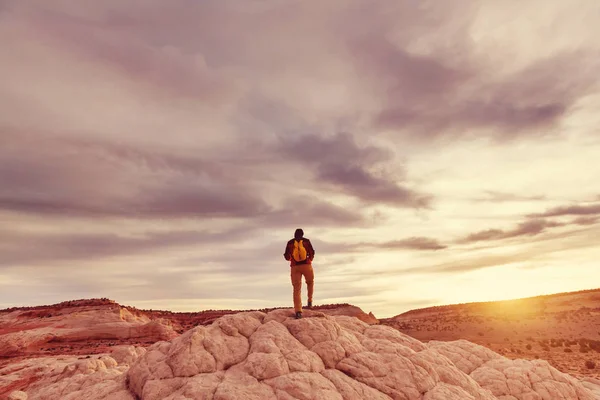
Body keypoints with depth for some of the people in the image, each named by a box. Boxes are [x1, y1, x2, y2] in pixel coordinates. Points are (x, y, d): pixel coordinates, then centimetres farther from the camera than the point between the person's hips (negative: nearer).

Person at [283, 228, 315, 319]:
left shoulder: (290, 242, 4)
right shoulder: (306, 241, 2)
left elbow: (286, 256, 7)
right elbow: (312, 253, 0)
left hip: (295, 267, 0)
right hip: (306, 265, 0)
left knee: (297, 289, 0)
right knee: (310, 283, 28)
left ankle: (298, 311, -11)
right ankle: (310, 301, 16)